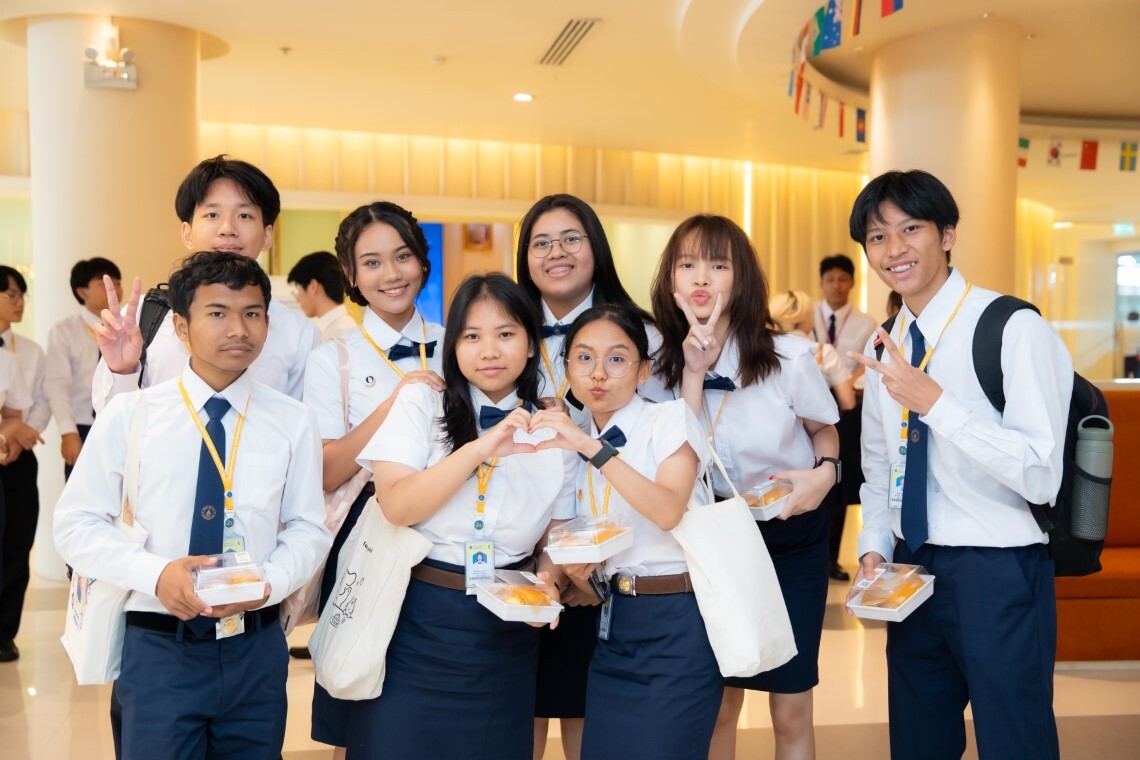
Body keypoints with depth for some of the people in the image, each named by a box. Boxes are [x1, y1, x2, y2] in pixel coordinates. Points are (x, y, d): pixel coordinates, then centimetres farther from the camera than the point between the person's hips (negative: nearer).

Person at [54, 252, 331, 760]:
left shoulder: (292, 422, 1)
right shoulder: (129, 414, -3)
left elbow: (308, 528, 5)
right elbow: (76, 525, -1)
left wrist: (268, 582, -15)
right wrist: (156, 574, -18)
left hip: (256, 648, 2)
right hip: (157, 648, -2)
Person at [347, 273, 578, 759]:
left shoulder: (552, 431, 5)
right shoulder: (422, 403, -2)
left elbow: (554, 538, 10)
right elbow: (396, 505, -15)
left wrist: (547, 585, -12)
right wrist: (481, 449, -24)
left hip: (506, 632, 2)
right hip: (417, 620, -2)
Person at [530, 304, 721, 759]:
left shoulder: (670, 419, -5)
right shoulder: (578, 451, 11)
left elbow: (668, 511, -24)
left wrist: (593, 448, -28)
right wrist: (575, 573, -7)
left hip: (676, 624, -6)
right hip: (614, 624, 6)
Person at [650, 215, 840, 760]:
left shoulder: (789, 357, -15)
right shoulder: (663, 366, -8)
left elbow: (824, 430, 3)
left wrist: (824, 472, -18)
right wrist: (694, 373, -23)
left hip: (790, 538, -2)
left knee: (790, 711, 3)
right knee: (719, 702, 11)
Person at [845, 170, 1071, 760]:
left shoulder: (1015, 330, -14)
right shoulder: (884, 348, 9)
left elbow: (1040, 477, -22)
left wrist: (934, 402, -27)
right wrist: (874, 548, 3)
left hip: (999, 575, -7)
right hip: (912, 572, 7)